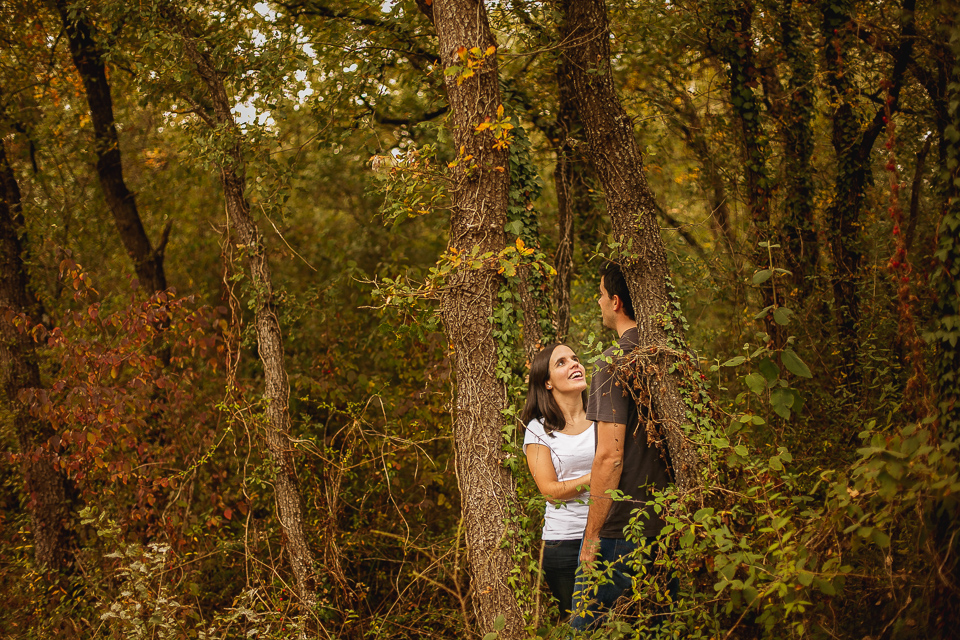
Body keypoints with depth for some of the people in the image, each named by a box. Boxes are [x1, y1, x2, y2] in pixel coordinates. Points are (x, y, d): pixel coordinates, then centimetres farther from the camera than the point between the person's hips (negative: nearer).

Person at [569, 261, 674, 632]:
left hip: (621, 529, -7)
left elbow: (609, 456, -19)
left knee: (586, 627, 3)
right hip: (669, 525, 7)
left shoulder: (616, 363, -14)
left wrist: (592, 535, -13)